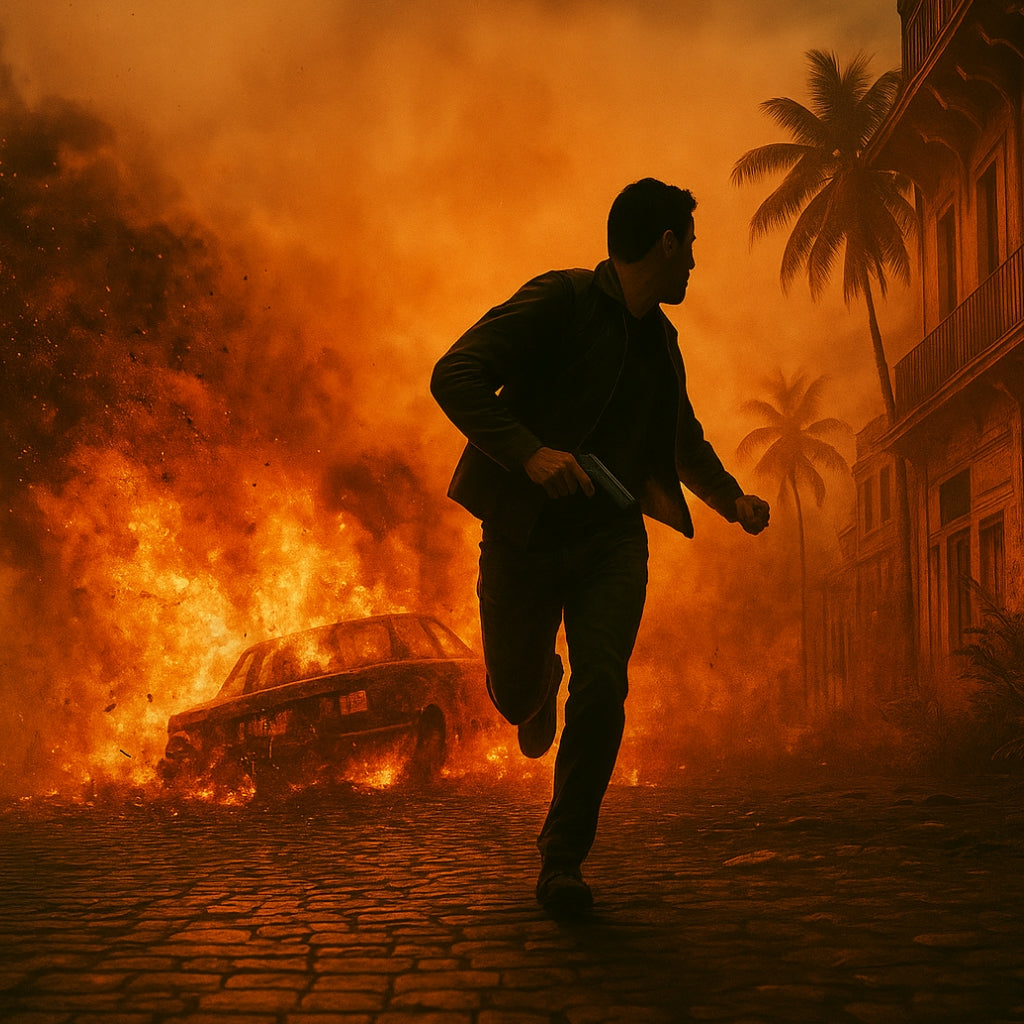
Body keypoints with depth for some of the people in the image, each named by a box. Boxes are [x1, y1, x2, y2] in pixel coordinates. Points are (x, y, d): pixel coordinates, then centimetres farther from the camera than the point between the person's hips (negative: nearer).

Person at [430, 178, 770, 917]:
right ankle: (544, 686, 48)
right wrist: (528, 452, -34)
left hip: (611, 537, 4)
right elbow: (454, 376, -20)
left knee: (602, 689, -15)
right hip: (526, 532, -3)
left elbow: (685, 439, 28)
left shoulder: (660, 342, 13)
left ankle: (564, 857, -2)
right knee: (515, 695, 9)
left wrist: (733, 499, 10)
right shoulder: (559, 301, -10)